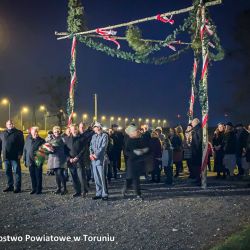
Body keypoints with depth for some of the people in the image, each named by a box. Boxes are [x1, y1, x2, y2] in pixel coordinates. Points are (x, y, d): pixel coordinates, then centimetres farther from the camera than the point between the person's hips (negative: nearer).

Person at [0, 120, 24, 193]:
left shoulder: (18, 133, 1)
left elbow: (21, 144, -3)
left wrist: (20, 153, -12)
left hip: (15, 156, -5)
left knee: (17, 171, -3)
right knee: (8, 172, 10)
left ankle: (17, 187, 1)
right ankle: (10, 186, 21)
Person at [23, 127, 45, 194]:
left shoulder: (41, 140, -3)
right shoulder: (28, 139, 6)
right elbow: (25, 149, 10)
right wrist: (24, 160, 9)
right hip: (30, 161, 3)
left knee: (38, 176, 3)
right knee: (32, 176, 11)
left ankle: (39, 189, 12)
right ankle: (34, 189, 21)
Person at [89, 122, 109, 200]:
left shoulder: (105, 135, -2)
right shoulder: (94, 136, 19)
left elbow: (103, 147, -12)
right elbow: (91, 146, 12)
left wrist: (96, 154, -15)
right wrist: (91, 154, -5)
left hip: (101, 158, -6)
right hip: (93, 159, 6)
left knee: (102, 177, -7)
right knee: (96, 177, 8)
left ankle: (105, 194, -1)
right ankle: (98, 193, 16)